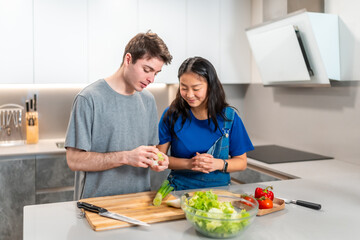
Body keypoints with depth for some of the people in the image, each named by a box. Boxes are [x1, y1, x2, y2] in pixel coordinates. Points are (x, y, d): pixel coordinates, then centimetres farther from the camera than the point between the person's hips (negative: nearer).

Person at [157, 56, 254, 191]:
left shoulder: (229, 117, -1)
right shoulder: (172, 115, -2)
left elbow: (241, 162, 6)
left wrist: (218, 164, -13)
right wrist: (188, 163, -13)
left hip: (218, 188, 1)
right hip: (180, 188, -1)